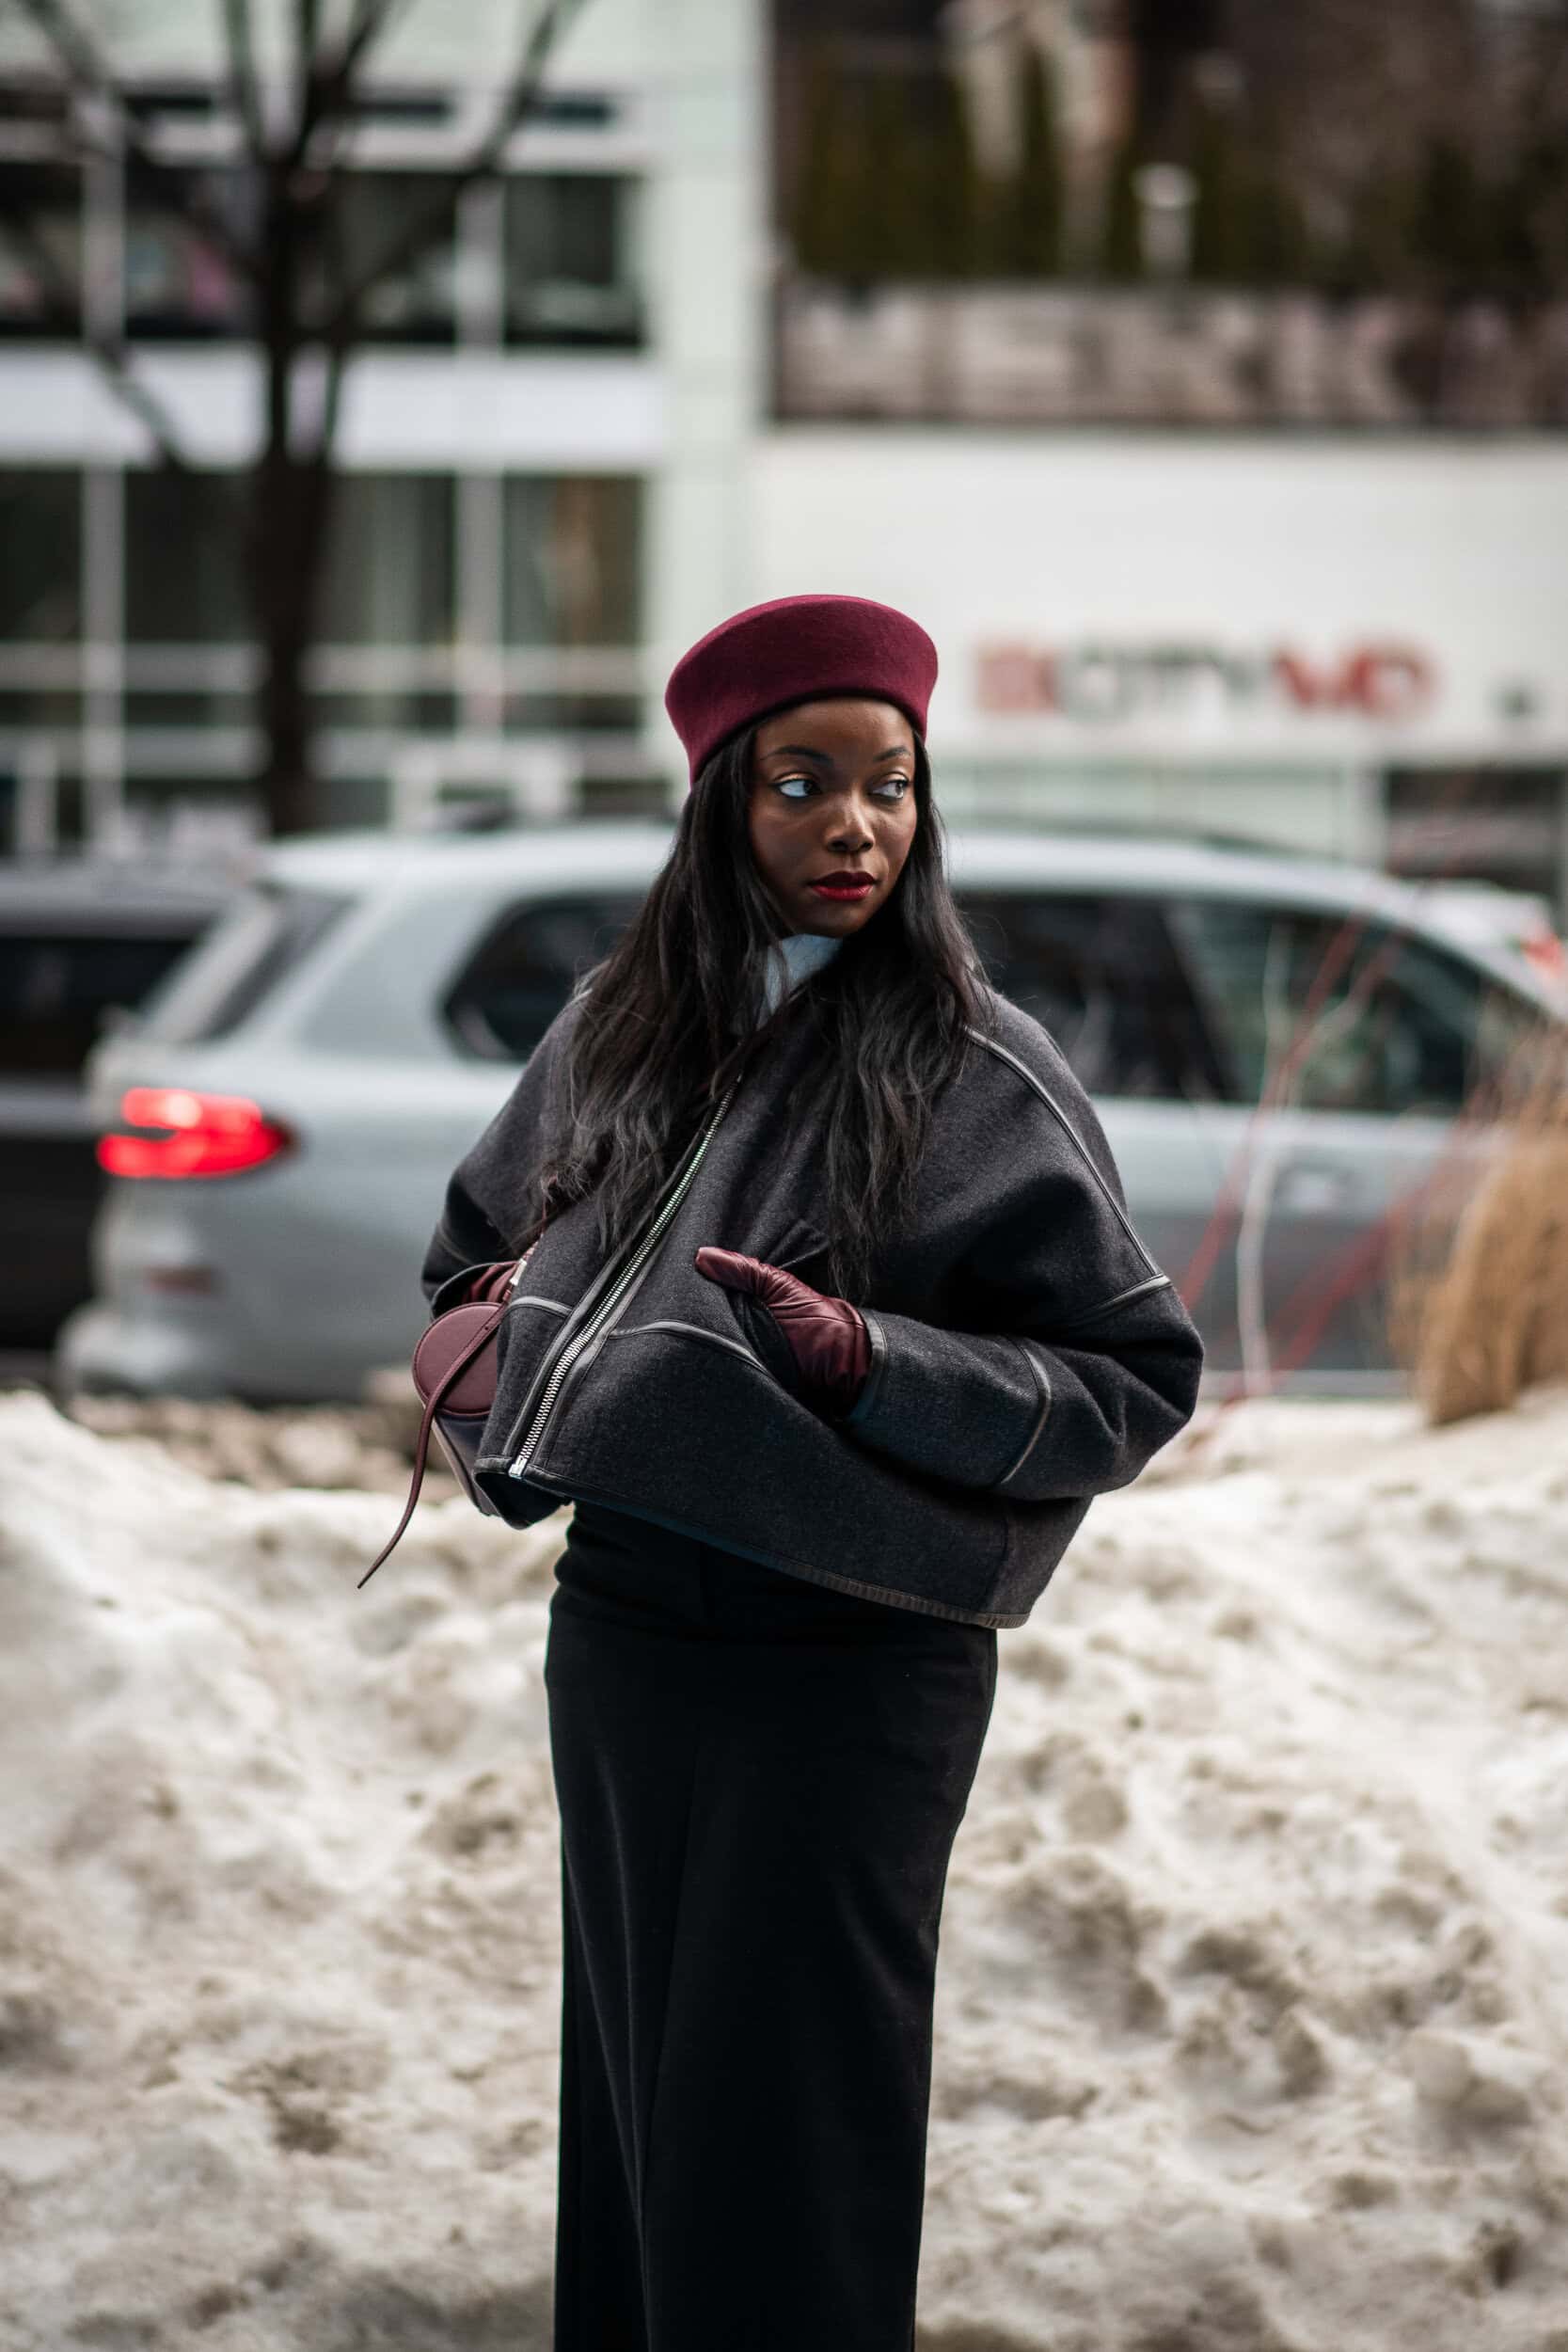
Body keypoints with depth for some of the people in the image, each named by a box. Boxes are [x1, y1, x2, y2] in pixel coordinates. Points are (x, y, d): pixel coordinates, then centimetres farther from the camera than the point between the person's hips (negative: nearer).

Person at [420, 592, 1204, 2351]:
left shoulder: (978, 1070, -9)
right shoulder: (617, 1033, 6)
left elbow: (1140, 1373, -10)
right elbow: (471, 1249, 23)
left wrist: (867, 1362, -21)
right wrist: (498, 1320, 1)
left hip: (849, 1663, -5)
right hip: (619, 1632, 5)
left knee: (779, 2155, -1)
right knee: (630, 2098, 14)